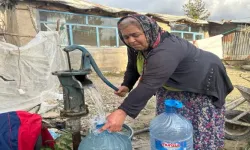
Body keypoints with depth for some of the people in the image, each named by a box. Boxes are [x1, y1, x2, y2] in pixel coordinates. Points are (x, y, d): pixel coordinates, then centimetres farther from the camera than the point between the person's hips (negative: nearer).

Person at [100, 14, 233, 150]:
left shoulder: (165, 51, -41)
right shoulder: (135, 47, -11)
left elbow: (149, 85, -50)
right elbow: (133, 68, 5)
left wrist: (122, 112, -54)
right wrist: (126, 85, -13)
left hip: (203, 80, -7)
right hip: (174, 86, 8)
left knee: (200, 129, 1)